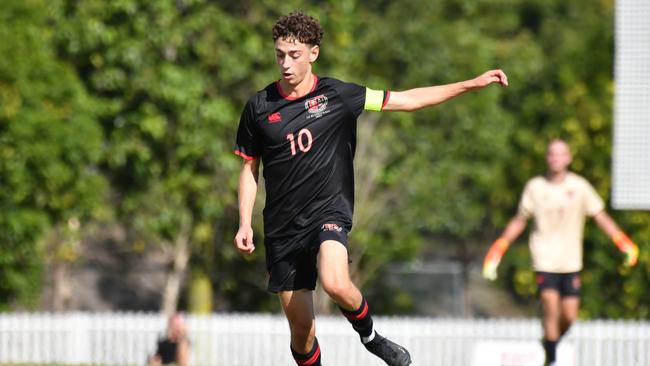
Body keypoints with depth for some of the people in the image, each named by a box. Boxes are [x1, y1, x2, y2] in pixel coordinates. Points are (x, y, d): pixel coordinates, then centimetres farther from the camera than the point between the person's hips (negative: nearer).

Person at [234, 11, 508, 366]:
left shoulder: (337, 95, -1)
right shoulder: (259, 106, 2)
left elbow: (406, 99, 4)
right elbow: (249, 169, 11)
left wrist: (472, 84, 1)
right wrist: (245, 224, 0)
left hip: (328, 212, -2)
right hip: (282, 227, 2)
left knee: (336, 284, -31)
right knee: (302, 329, 1)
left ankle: (369, 335, -1)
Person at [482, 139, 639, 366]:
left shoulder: (579, 186, 2)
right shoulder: (535, 187, 2)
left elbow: (600, 216, 3)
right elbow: (519, 221, 11)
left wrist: (621, 241, -9)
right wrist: (499, 247, 5)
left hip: (571, 261, 1)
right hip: (545, 259, -1)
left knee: (569, 316, -1)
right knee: (550, 307, -16)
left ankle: (551, 343, 28)